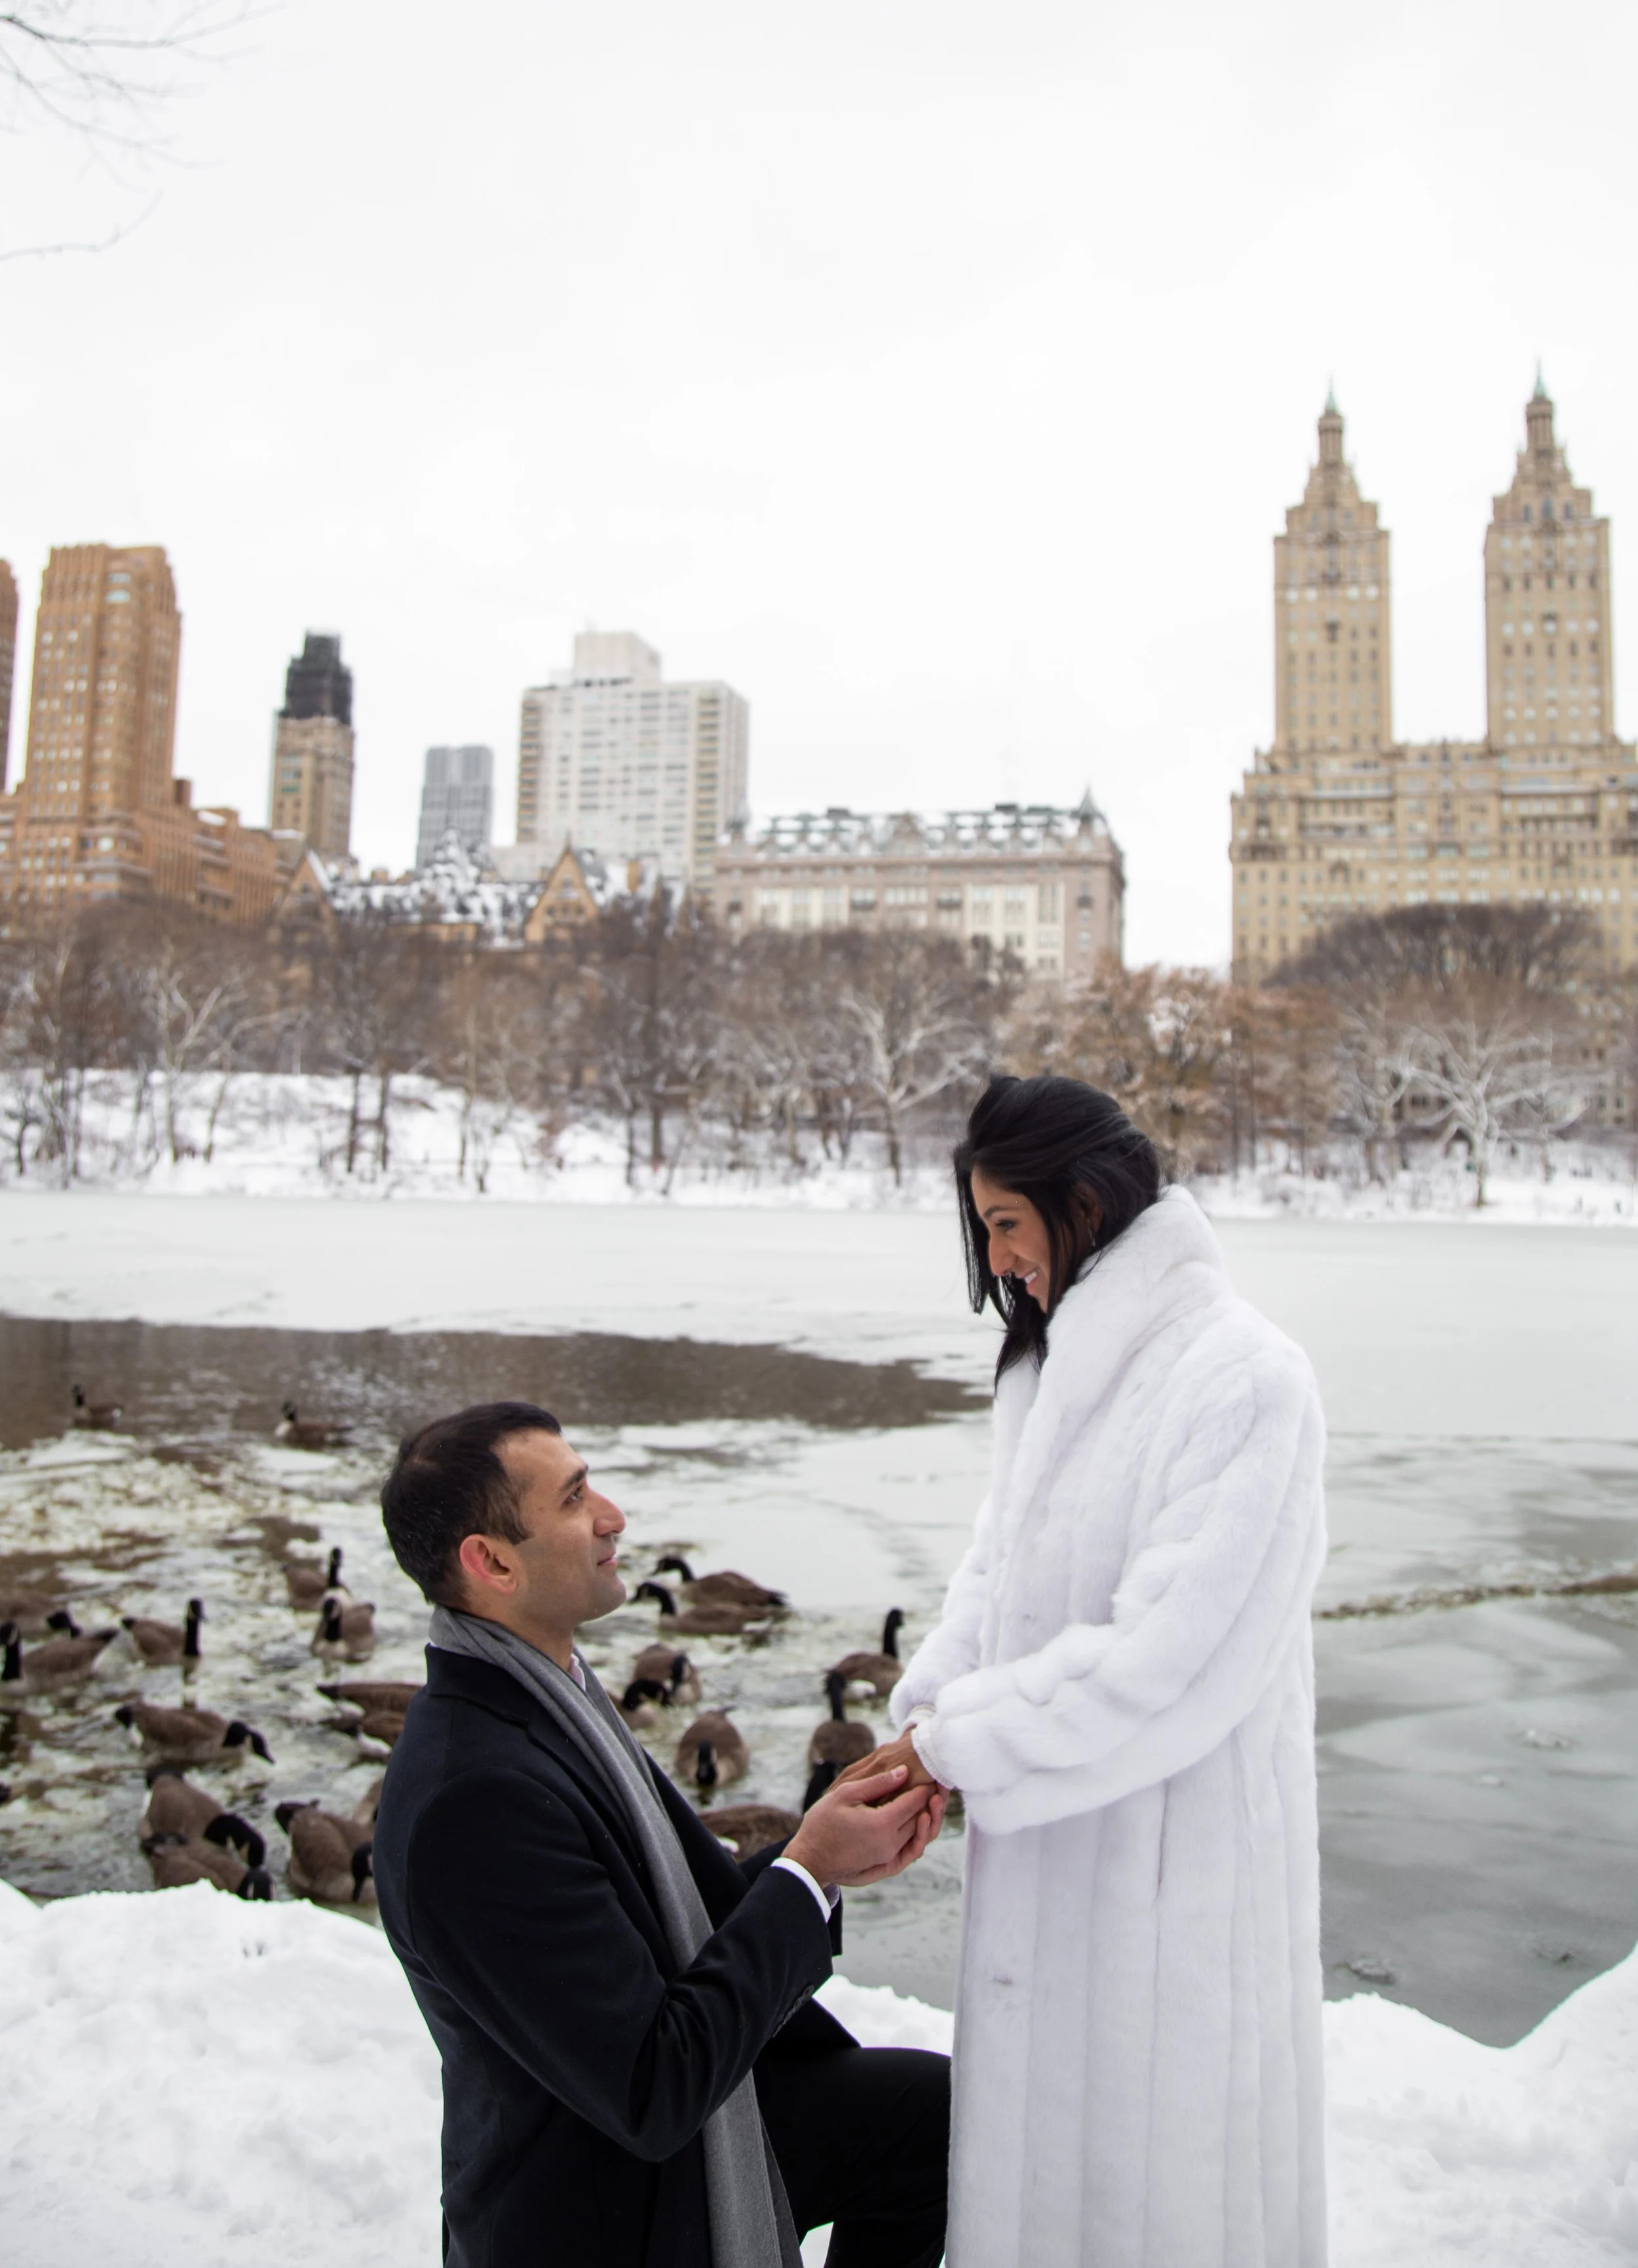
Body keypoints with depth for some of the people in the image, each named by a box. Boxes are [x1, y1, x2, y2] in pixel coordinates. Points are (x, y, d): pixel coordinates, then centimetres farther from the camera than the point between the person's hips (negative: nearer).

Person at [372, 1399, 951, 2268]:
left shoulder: (551, 1695, -2)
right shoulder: (471, 1796, -30)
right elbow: (653, 2096, -27)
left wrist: (831, 1852, -12)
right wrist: (806, 1873, -20)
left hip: (683, 2110, 7)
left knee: (937, 2108, 4)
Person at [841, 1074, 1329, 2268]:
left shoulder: (1247, 1379, -21)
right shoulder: (1058, 1366, 6)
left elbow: (1169, 1659, -24)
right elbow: (996, 1572, 9)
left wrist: (959, 1745, -15)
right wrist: (923, 1720, -6)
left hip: (1171, 1847, -7)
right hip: (1051, 1838, 7)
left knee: (1157, 2169, 11)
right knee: (1041, 2122, 21)